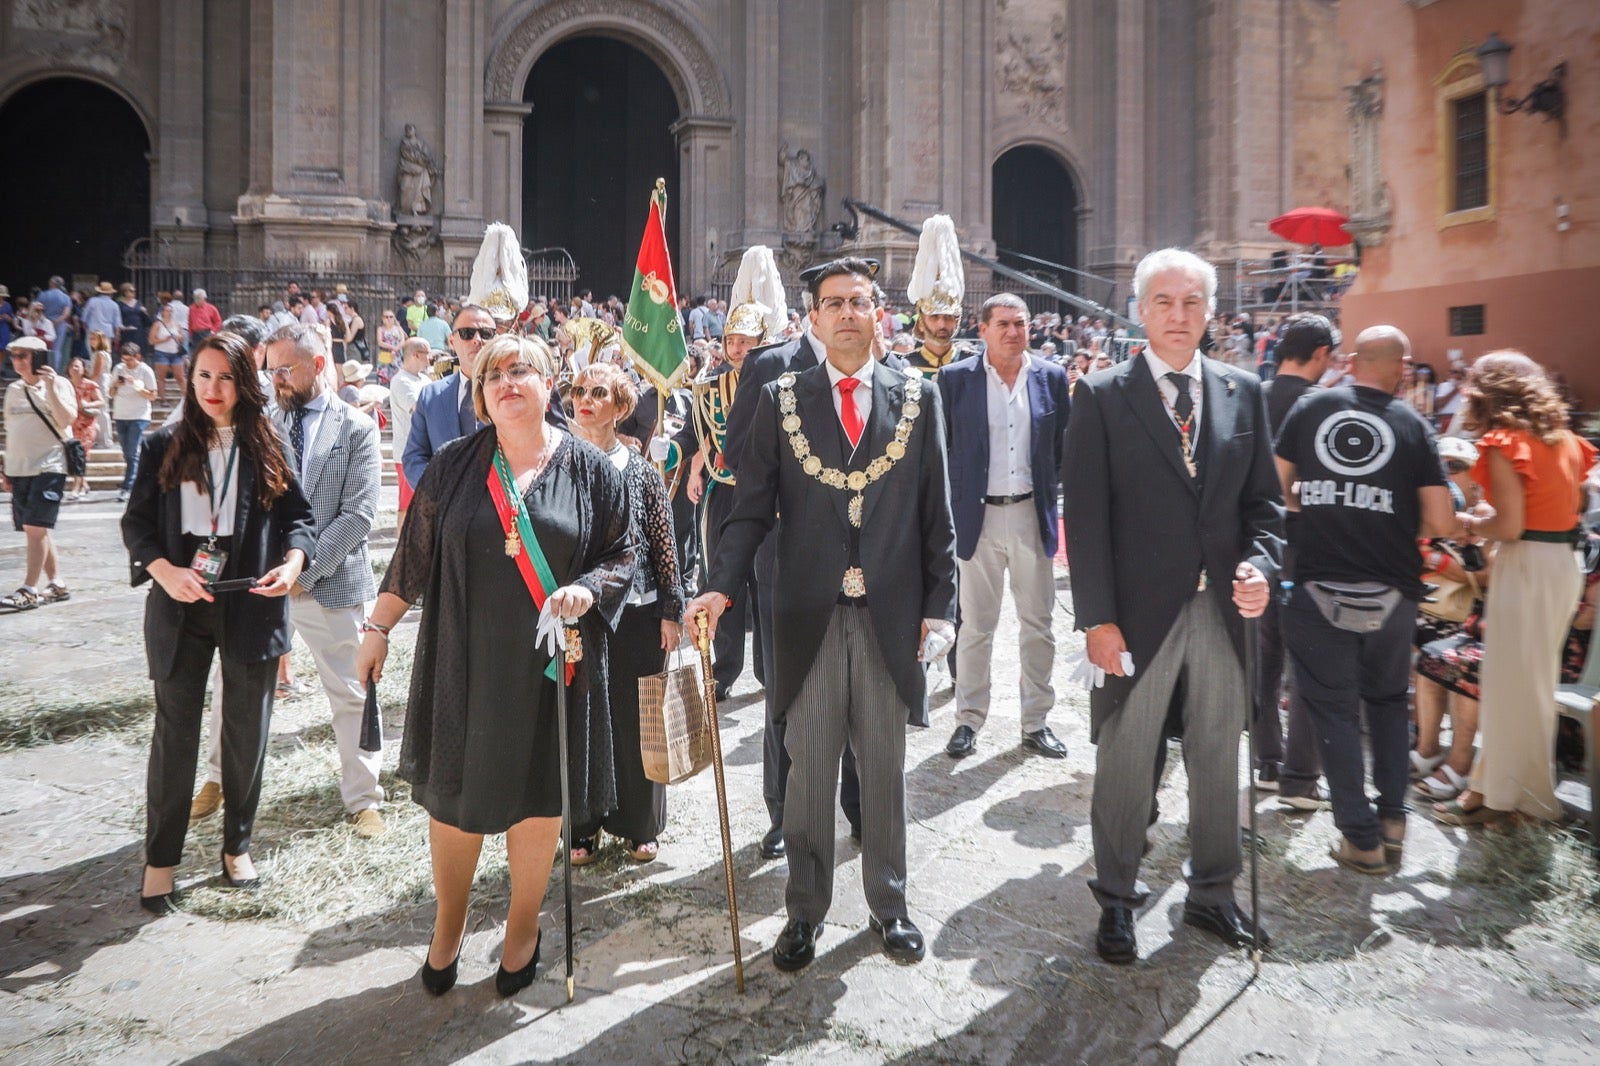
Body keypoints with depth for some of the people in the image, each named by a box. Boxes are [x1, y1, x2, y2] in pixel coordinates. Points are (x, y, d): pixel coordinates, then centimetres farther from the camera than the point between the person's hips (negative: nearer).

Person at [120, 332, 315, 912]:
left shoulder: (266, 447, 2)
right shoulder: (166, 445, 3)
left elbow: (297, 514, 4)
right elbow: (136, 521, 3)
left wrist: (293, 560, -16)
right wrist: (164, 570, -15)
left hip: (250, 605, 0)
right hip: (181, 607, 0)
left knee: (247, 731, 10)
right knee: (175, 732, 6)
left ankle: (237, 845, 27)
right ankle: (160, 859, 19)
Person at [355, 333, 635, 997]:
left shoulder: (590, 469, -1)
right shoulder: (454, 466, 2)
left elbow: (621, 555, 2)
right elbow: (414, 552, 7)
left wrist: (586, 591, -17)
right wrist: (379, 626, 8)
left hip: (549, 665, -1)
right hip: (465, 661, 1)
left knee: (537, 793, 10)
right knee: (455, 791, 9)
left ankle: (523, 926, 31)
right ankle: (449, 923, 33)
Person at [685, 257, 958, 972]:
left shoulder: (918, 399, 5)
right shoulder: (782, 401, 4)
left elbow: (936, 515, 5)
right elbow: (751, 509, 0)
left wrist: (939, 608, 0)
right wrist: (719, 588, -14)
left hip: (892, 619, 1)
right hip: (810, 618, 0)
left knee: (885, 770, 13)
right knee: (809, 773, 9)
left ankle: (888, 905, 31)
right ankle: (805, 912, 26)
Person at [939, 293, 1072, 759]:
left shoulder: (1051, 378, 4)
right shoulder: (955, 379, -3)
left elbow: (1063, 446, 10)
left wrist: (1047, 491, 4)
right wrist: (955, 500, -2)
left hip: (1032, 515, 2)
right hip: (978, 516, -2)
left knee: (1037, 624, 9)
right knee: (975, 625, 6)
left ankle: (1036, 721, 22)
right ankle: (968, 720, 18)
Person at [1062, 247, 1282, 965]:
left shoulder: (1243, 393, 8)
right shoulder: (1102, 397, -4)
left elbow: (1263, 500, 11)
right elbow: (1086, 517, -8)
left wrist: (1260, 563, -9)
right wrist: (1097, 618, -13)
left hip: (1221, 609, 4)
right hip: (1137, 614, -3)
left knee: (1217, 760, 15)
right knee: (1124, 765, 8)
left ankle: (1211, 893, 35)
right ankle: (1116, 900, 27)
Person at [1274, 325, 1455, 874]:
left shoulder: (1310, 408, 0)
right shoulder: (1413, 425, -2)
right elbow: (1441, 524, -3)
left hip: (1319, 588, -1)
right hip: (1391, 592, 1)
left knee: (1334, 707, 9)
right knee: (1388, 699, 22)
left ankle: (1361, 837, 11)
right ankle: (1392, 819, 24)